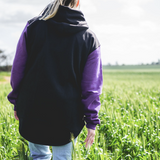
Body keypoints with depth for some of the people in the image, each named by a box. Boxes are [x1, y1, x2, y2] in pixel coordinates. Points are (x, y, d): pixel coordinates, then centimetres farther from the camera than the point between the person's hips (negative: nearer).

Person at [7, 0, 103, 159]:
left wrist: (16, 103, 15)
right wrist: (91, 121, 4)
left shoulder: (32, 27, -2)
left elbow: (17, 69, 3)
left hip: (32, 110, 1)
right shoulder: (90, 39, -3)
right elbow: (92, 86, -3)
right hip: (67, 114, -1)